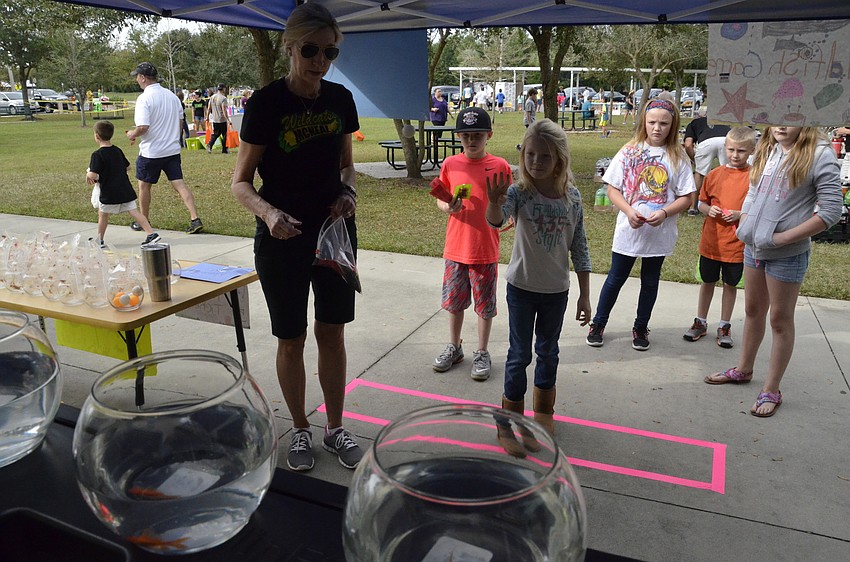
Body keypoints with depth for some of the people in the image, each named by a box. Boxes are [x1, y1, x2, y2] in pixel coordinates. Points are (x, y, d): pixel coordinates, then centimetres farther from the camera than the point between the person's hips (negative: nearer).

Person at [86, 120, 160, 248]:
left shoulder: (97, 155, -12)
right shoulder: (118, 151, 7)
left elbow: (93, 175, -18)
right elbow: (127, 167, 18)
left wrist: (88, 174, 3)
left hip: (109, 194, -5)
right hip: (126, 190, 5)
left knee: (102, 214, 13)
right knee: (134, 211, 2)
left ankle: (100, 240, 24)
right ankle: (151, 233, -10)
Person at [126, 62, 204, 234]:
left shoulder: (144, 98, -14)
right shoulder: (172, 95, 7)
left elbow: (143, 127, -22)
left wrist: (132, 134, -2)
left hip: (151, 151, -5)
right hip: (173, 149, 5)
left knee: (144, 185, 13)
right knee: (179, 184, 2)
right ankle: (195, 219, -10)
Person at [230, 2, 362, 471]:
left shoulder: (340, 99, 0)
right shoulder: (266, 103, -12)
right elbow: (241, 182, -10)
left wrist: (348, 192, -8)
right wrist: (268, 212, -30)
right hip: (282, 240, -3)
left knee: (332, 333, 11)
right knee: (291, 340, 9)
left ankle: (335, 428, 29)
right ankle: (301, 429, 30)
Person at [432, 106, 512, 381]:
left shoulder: (500, 166, -5)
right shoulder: (450, 164, 1)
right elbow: (440, 199, 10)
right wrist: (448, 207, -12)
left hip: (486, 250, -2)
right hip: (455, 247, 2)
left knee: (485, 304, 9)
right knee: (454, 301, 15)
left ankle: (482, 353, 26)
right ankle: (454, 347, 35)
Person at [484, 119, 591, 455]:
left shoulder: (572, 197, -5)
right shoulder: (519, 192, -14)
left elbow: (579, 248, 0)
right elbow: (496, 220, -34)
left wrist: (585, 295, 2)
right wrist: (495, 201, -57)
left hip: (557, 290, 3)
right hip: (522, 287, -3)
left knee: (548, 352, 18)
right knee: (520, 355, 5)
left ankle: (543, 411, 39)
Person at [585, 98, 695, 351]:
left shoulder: (678, 157, -3)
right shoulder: (630, 151, -3)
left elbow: (686, 197, -2)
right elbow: (613, 189, -3)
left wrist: (664, 213, -19)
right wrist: (629, 211, -18)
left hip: (660, 233, 1)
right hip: (628, 230, -1)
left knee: (650, 281, 15)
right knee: (616, 278, 10)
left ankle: (641, 328, 32)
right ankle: (598, 324, 26)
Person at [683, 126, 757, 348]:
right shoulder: (714, 174, 1)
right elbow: (701, 203, 9)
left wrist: (740, 214, -20)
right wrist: (709, 209, -12)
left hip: (737, 244, -2)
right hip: (711, 241, 2)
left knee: (730, 284, 12)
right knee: (708, 281, 15)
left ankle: (725, 326, 27)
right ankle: (700, 322, 30)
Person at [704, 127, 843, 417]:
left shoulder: (819, 154, -14)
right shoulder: (766, 149, 5)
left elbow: (831, 210, -16)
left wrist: (783, 237, -18)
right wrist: (743, 225, 3)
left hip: (788, 254, -6)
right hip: (753, 247, 6)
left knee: (780, 320, 6)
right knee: (753, 310, 20)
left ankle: (771, 391, 19)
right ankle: (743, 369, 38)